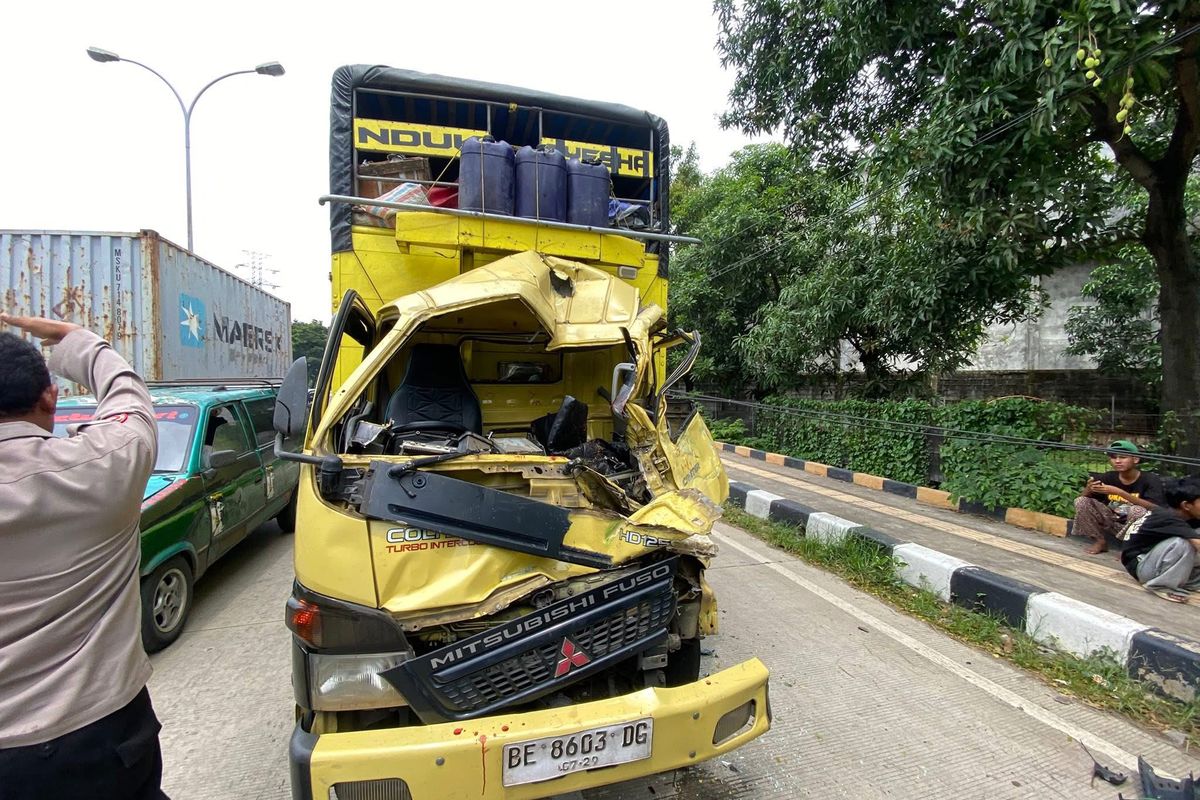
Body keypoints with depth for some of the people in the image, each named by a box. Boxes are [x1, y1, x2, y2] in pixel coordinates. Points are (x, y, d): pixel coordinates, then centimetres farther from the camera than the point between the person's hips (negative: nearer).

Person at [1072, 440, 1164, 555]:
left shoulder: (1150, 480, -15)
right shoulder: (1108, 477, -5)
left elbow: (1154, 508, -29)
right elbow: (1083, 497, -3)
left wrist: (1119, 492, -37)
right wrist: (1089, 489, -27)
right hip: (1113, 521, 4)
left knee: (1137, 510, -34)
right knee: (1081, 501, -14)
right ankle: (1100, 541, 1)